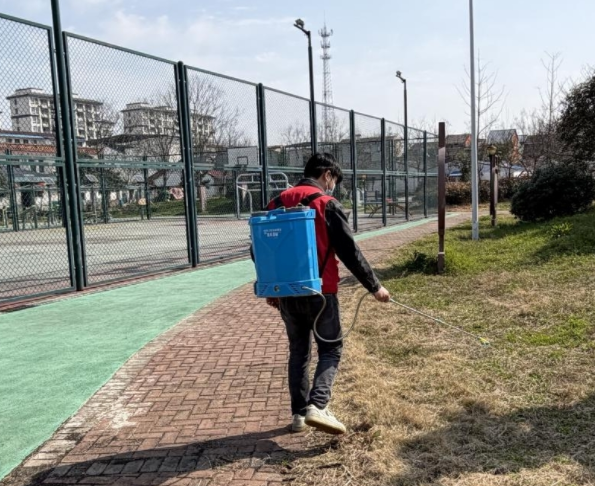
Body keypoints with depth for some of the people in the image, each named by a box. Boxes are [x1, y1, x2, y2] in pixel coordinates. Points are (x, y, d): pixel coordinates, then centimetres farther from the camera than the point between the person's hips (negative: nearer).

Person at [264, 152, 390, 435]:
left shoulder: (276, 204, 10)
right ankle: (317, 406, -9)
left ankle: (299, 414, 19)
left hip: (285, 293, 5)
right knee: (331, 349, 8)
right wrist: (374, 286, -1)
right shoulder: (327, 204, -7)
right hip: (319, 292, -5)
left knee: (298, 351, 16)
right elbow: (349, 252, -10)